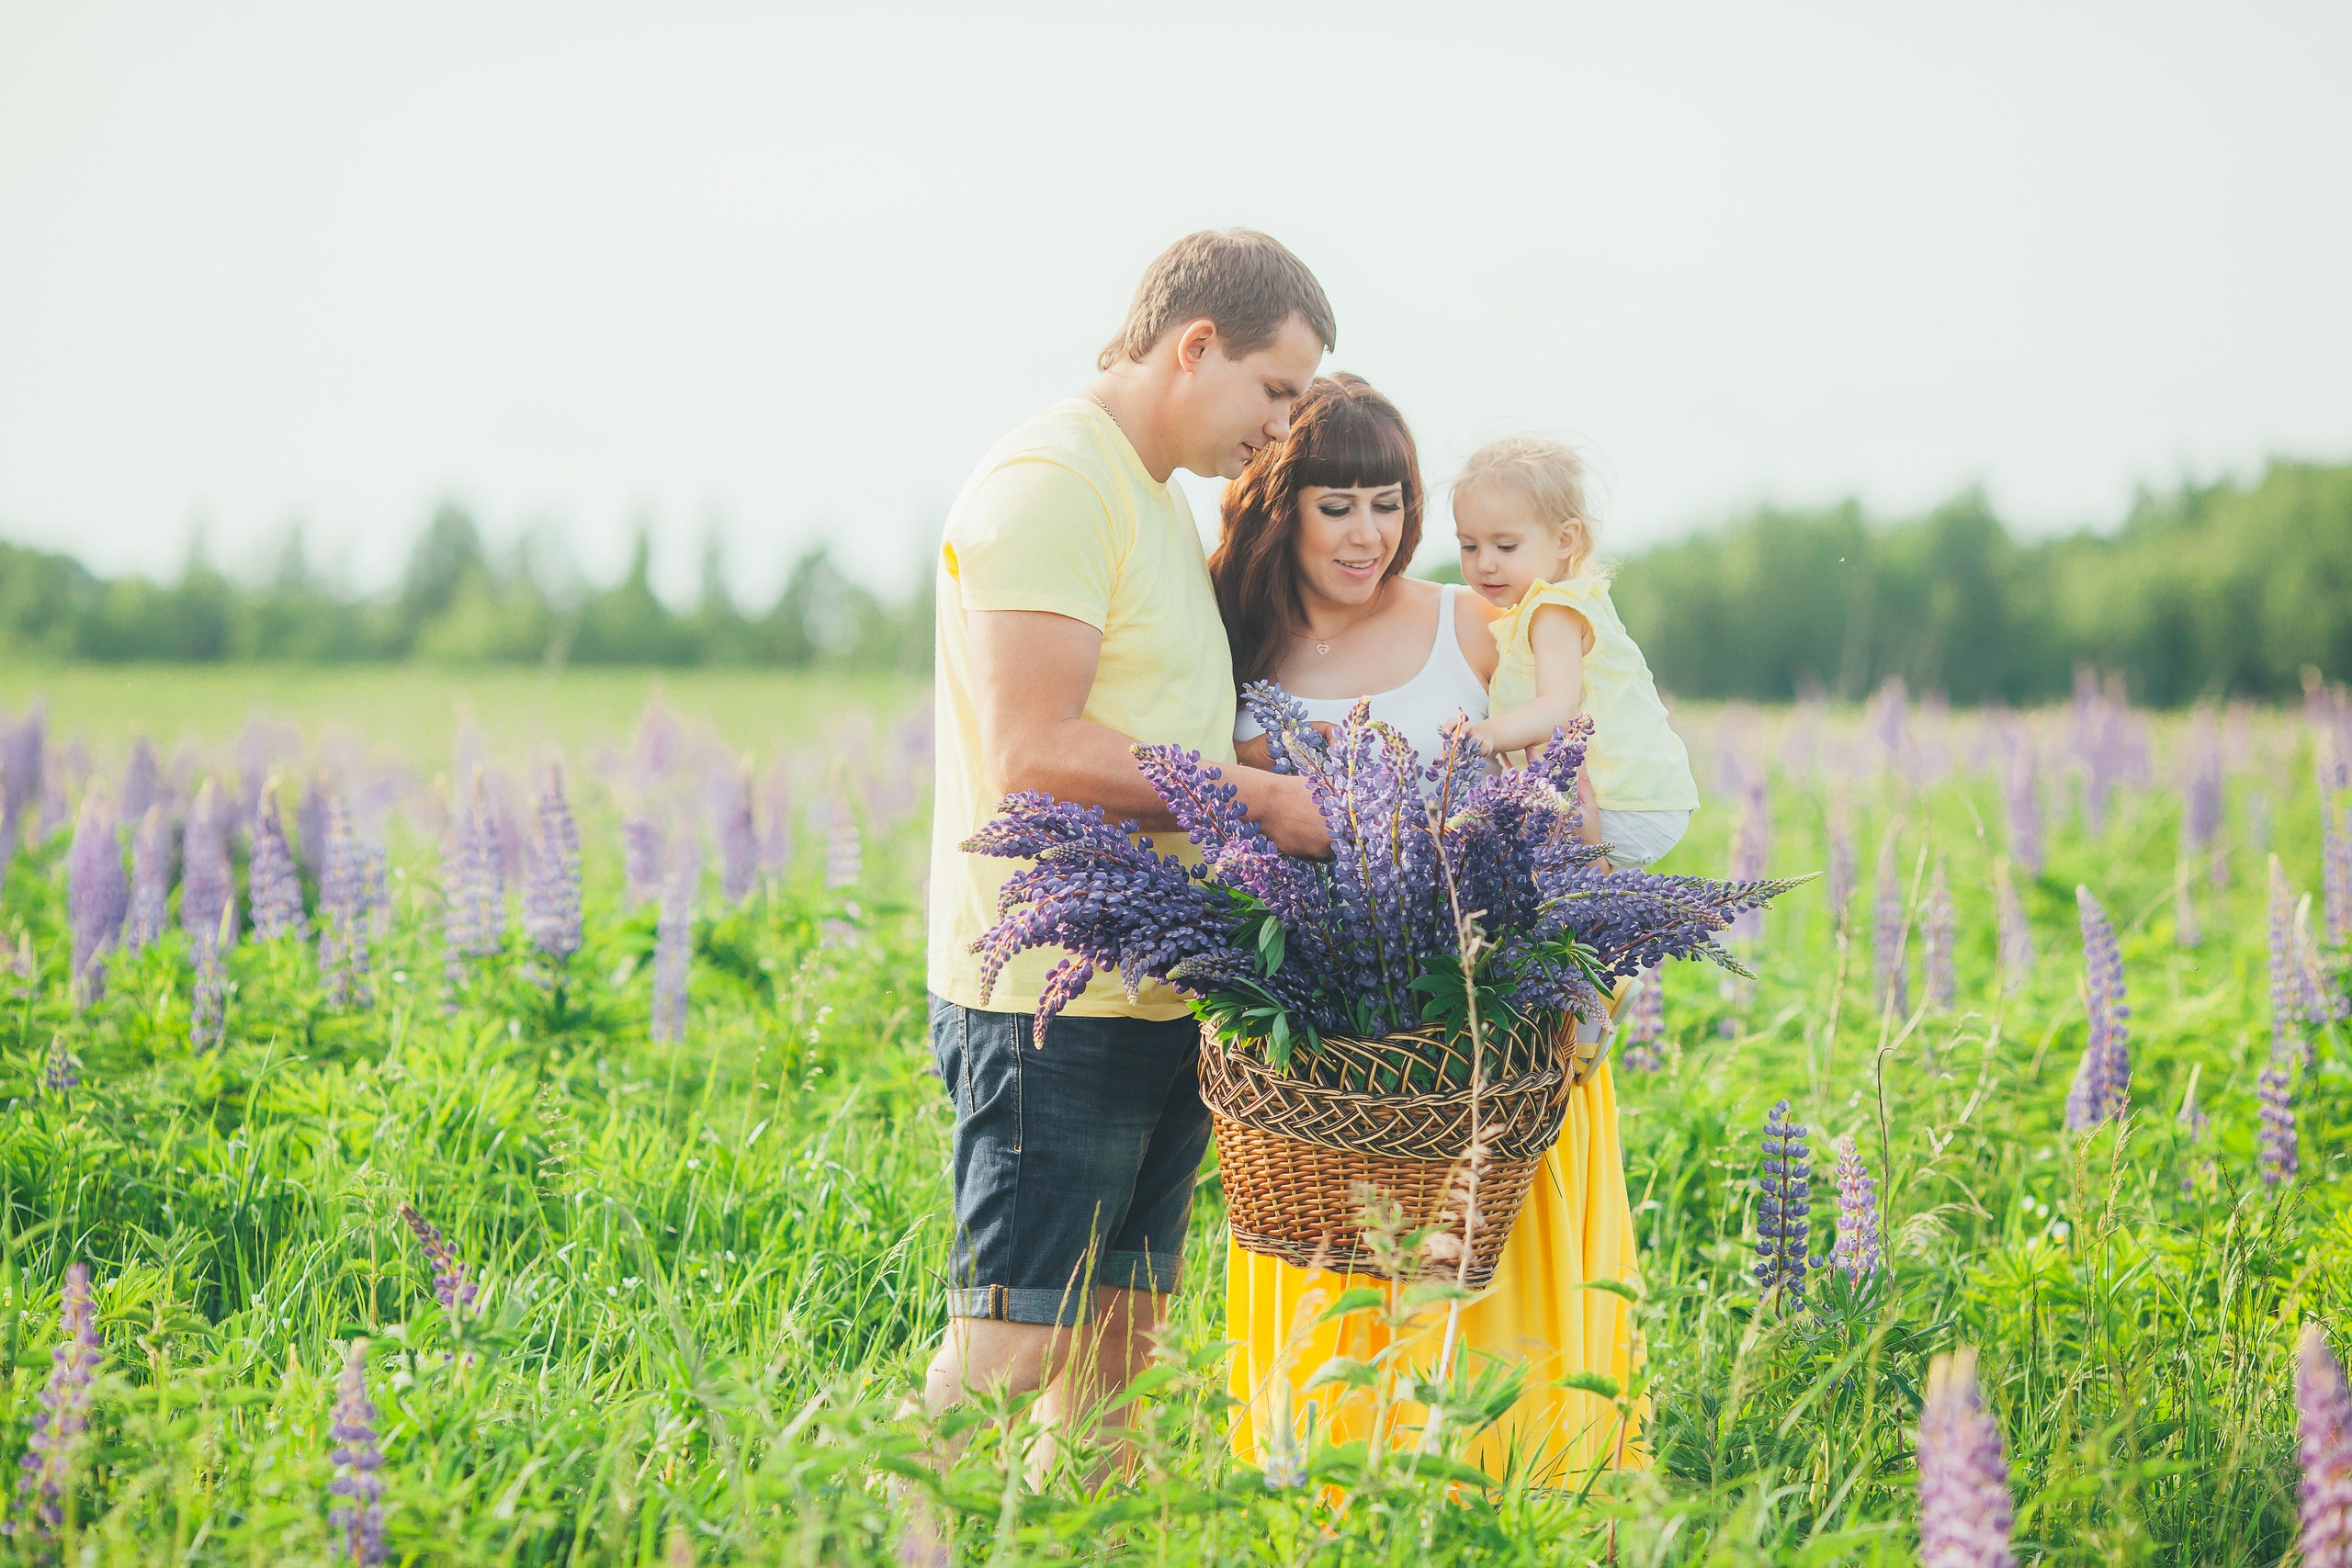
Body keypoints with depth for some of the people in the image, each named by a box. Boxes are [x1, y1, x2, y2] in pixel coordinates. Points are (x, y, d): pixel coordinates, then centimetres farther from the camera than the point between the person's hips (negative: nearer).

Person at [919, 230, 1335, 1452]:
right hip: (1055, 994, -10)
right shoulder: (1051, 483, -12)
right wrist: (1258, 797, -15)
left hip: (1156, 988, 10)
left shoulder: (1158, 496, 20)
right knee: (1016, 1344, -8)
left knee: (1119, 1338, 12)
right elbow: (1034, 752, -20)